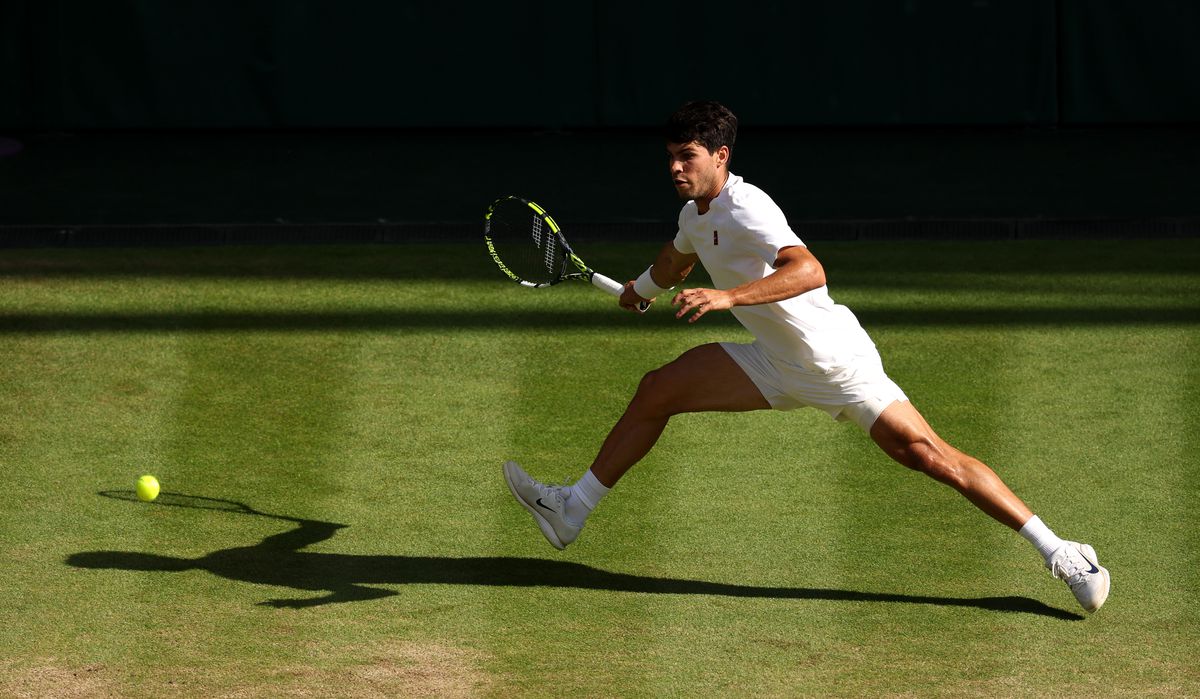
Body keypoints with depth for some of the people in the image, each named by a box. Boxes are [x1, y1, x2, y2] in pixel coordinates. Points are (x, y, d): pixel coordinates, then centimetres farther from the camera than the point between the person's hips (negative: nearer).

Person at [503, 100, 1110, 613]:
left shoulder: (746, 208, -23)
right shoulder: (695, 213, 6)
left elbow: (809, 271, -41)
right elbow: (677, 261, 33)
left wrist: (729, 297, -49)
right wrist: (643, 289, 51)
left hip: (837, 362, -9)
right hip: (777, 364, 9)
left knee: (927, 454, -18)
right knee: (657, 391, 5)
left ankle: (1060, 553, -16)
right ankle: (573, 509, 16)